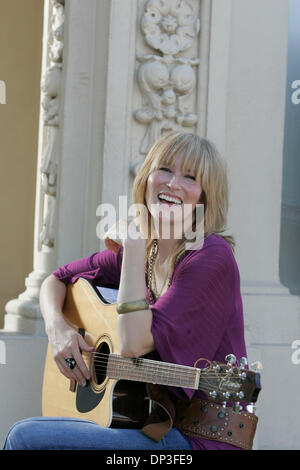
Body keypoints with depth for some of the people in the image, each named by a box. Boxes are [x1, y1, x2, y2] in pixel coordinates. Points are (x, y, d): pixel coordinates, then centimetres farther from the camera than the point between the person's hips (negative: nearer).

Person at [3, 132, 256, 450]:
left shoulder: (211, 255, -16)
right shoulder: (141, 250, 7)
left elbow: (134, 343, -24)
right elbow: (57, 280, 20)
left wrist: (133, 246, -18)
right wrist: (57, 327, -1)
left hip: (200, 439, -7)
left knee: (26, 437, -17)